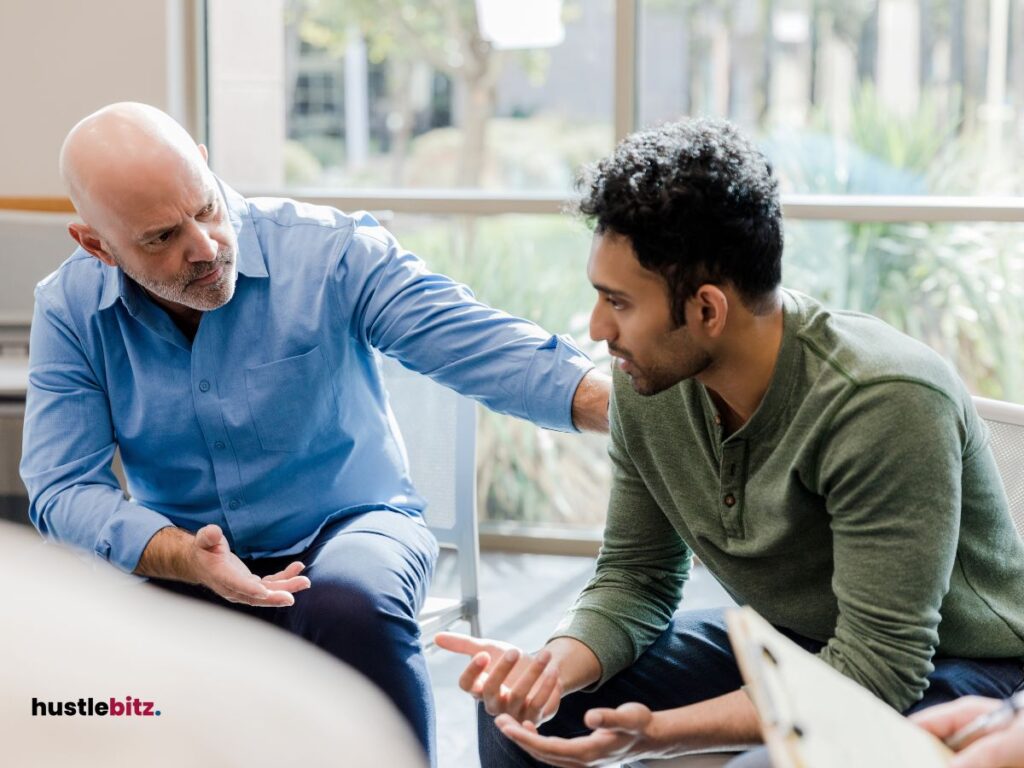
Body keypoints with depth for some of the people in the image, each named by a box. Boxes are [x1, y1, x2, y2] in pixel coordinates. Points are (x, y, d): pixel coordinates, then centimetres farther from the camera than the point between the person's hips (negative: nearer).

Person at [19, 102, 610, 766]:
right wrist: (183, 557, -29)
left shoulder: (330, 251, -13)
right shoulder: (70, 309, -5)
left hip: (348, 526, -2)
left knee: (351, 606, -37)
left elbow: (485, 348, -21)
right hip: (178, 557, 3)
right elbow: (64, 488, -10)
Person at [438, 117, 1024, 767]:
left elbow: (876, 667, -30)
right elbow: (635, 578, 0)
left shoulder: (881, 402, -31)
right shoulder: (645, 380, -10)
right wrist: (557, 665, -22)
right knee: (516, 701, -5)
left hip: (953, 667, -6)